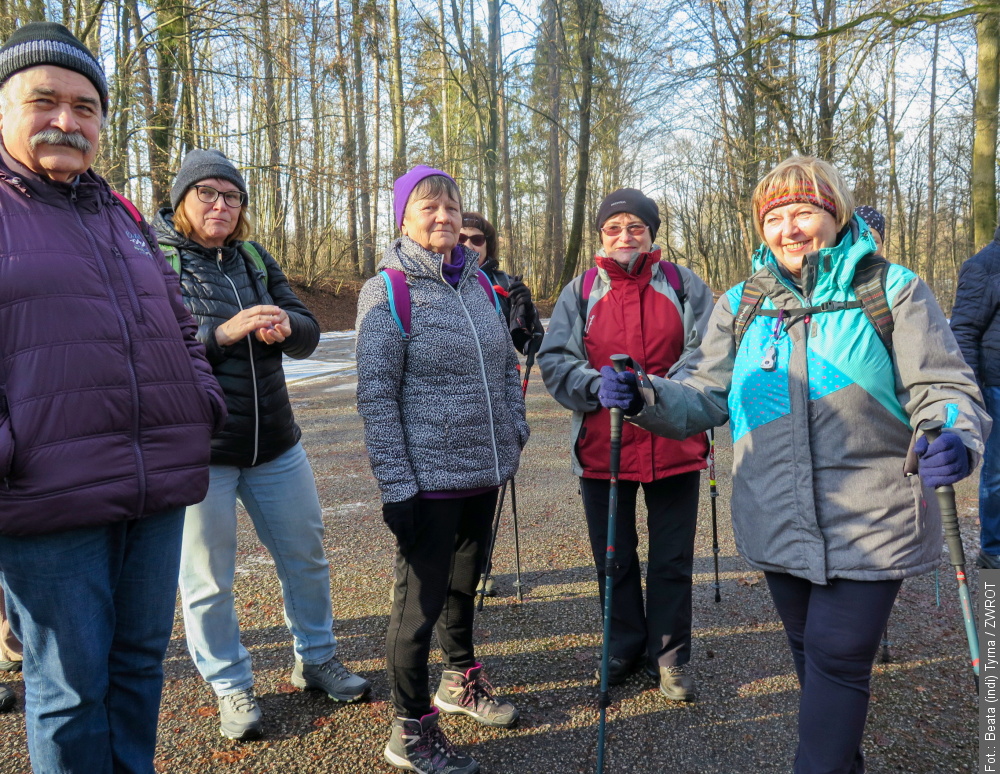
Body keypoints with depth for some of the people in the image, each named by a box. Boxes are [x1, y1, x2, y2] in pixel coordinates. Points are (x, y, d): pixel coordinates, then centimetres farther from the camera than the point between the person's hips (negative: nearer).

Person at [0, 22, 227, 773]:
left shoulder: (125, 219, 18)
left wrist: (203, 402, 10)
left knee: (140, 661, 17)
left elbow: (179, 325, 25)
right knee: (71, 686, 5)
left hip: (159, 490, 6)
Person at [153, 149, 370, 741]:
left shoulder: (256, 259, 10)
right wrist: (223, 332, -26)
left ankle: (317, 660, 36)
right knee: (209, 580, 8)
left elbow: (308, 333, 5)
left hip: (275, 444, 5)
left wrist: (285, 326, -18)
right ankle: (232, 687, 29)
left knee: (307, 556, 15)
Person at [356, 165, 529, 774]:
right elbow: (376, 395, -13)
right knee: (422, 600, 4)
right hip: (430, 480, -6)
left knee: (465, 582, 22)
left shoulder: (479, 284, 9)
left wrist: (515, 433, 11)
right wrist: (397, 486, -17)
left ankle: (461, 681, 44)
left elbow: (508, 366, 18)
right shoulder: (388, 291, -9)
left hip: (485, 473, 6)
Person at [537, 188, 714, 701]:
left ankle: (670, 656, 28)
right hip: (602, 447, 1)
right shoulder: (580, 291, 6)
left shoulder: (684, 284, 5)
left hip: (675, 446, 0)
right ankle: (624, 649, 34)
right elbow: (555, 360, -1)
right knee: (613, 558, 13)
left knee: (672, 559, 10)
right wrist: (600, 386, -19)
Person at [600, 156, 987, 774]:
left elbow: (941, 389, -7)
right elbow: (705, 394, 1)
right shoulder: (743, 304, 6)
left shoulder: (892, 289, -3)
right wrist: (646, 398, -20)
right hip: (779, 526, 4)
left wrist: (954, 442, -30)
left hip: (868, 527, -4)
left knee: (838, 659, 0)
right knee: (811, 653, 20)